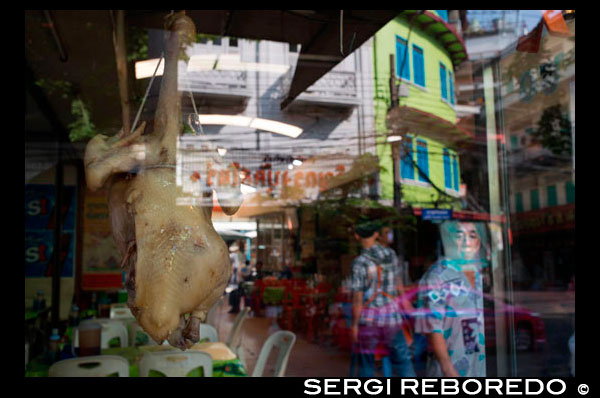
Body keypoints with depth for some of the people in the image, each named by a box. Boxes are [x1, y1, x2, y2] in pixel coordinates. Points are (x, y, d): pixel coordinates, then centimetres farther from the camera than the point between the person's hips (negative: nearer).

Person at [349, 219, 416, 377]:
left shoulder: (360, 262, -16)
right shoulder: (391, 254, -1)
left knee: (366, 361, 13)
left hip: (368, 317, -3)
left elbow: (357, 299, -14)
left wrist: (354, 324, -4)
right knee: (401, 358, 9)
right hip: (391, 313, 3)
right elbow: (399, 285, 9)